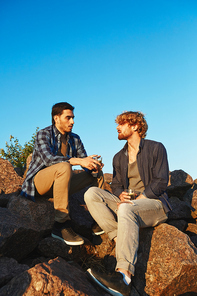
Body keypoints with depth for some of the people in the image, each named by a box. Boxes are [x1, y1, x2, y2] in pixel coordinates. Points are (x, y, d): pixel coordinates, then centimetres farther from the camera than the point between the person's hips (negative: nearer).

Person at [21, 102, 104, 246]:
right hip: (37, 182, -7)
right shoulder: (44, 134, -10)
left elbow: (85, 161, 2)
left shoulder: (75, 139, 8)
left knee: (97, 173, -2)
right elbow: (48, 159, -28)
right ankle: (61, 225, -33)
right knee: (64, 167, -36)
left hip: (59, 183, 7)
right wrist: (78, 160, -36)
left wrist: (93, 165, -22)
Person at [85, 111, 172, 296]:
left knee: (127, 210, -39)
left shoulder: (156, 148, 2)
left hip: (154, 204, -5)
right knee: (91, 194, -17)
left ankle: (124, 276, -51)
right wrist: (121, 195, -12)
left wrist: (137, 199, -19)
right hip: (127, 203, 6)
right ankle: (121, 240, -28)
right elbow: (116, 185, 13)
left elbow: (160, 182, -7)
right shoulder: (119, 157, 18)